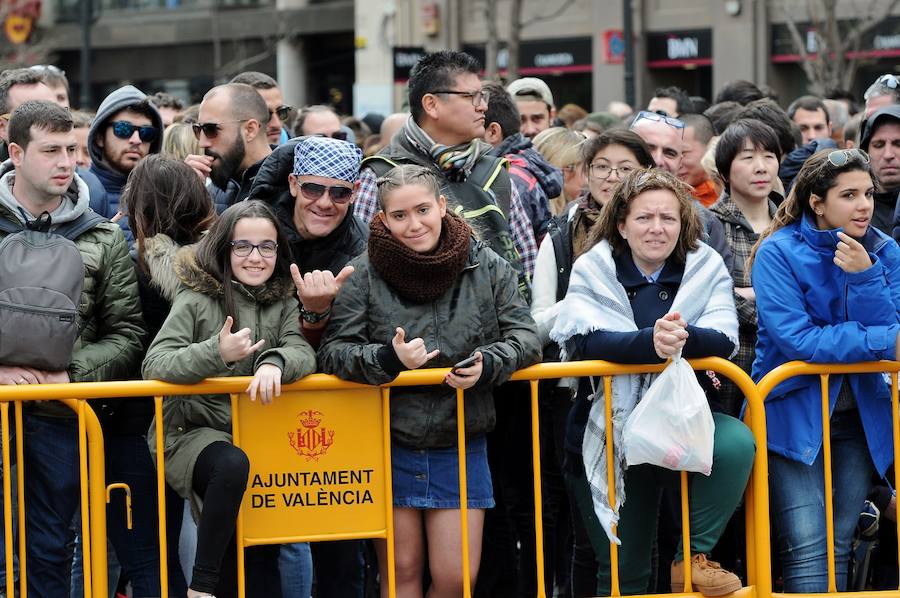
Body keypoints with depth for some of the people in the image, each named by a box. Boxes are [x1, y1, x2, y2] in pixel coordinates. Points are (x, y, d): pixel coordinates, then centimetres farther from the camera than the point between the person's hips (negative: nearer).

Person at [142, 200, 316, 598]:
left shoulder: (282, 304, 11)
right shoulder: (197, 300, -4)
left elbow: (303, 353, -5)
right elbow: (154, 365, -13)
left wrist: (275, 362, -28)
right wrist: (217, 353, -26)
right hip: (190, 431, -5)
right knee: (232, 465, -36)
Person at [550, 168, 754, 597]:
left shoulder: (706, 268, 1)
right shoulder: (593, 270, -3)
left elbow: (725, 339, -14)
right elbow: (587, 340, -21)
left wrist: (683, 336, -38)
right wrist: (651, 341, -40)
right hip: (611, 434, -1)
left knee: (736, 442, -31)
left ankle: (694, 558, -13)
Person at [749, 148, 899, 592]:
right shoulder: (779, 253, -13)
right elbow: (797, 340, -21)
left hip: (858, 416, 4)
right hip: (793, 410, -4)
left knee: (839, 546, 6)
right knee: (806, 547, -14)